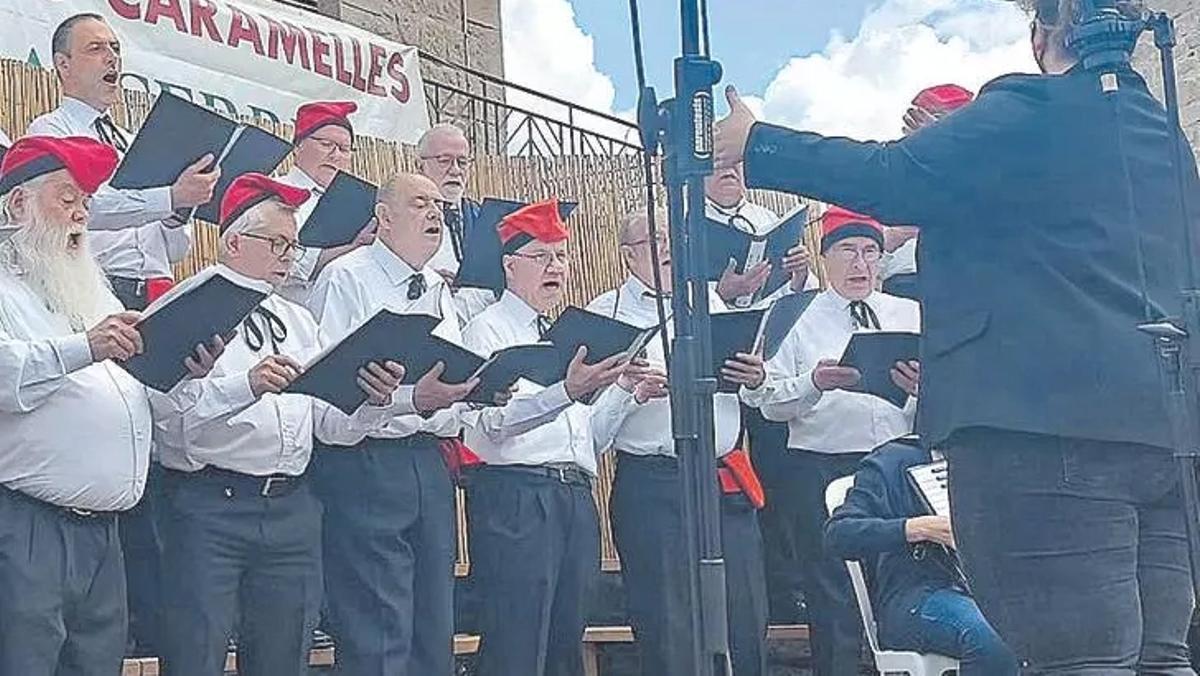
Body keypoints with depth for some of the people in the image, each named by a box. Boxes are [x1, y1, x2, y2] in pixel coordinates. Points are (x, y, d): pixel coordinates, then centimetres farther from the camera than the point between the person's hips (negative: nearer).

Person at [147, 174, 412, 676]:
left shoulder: (298, 321, 19)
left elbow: (335, 424, 13)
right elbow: (168, 407, -16)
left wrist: (376, 400, -7)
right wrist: (248, 385, -28)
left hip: (291, 508, 6)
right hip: (208, 506, -6)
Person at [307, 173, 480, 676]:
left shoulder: (439, 292, 20)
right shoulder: (347, 279, -4)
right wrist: (412, 400, -25)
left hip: (429, 463, 8)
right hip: (363, 461, -8)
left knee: (434, 632, 10)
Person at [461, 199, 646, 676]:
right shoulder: (488, 329, 2)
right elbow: (495, 419, -15)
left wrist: (625, 390, 6)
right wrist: (567, 392, -28)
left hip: (575, 496, 8)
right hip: (514, 493, -7)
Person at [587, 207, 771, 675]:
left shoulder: (707, 300, 15)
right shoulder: (605, 314, 3)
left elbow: (746, 386, 18)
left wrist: (755, 376, -3)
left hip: (727, 480, 4)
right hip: (651, 484, -3)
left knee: (746, 619, 4)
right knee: (666, 627, 0)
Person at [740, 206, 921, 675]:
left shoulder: (911, 316, 11)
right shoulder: (794, 318, 6)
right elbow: (770, 403, -2)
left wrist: (922, 388, -15)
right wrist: (814, 383, -18)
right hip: (820, 471, -2)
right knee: (832, 600, 2)